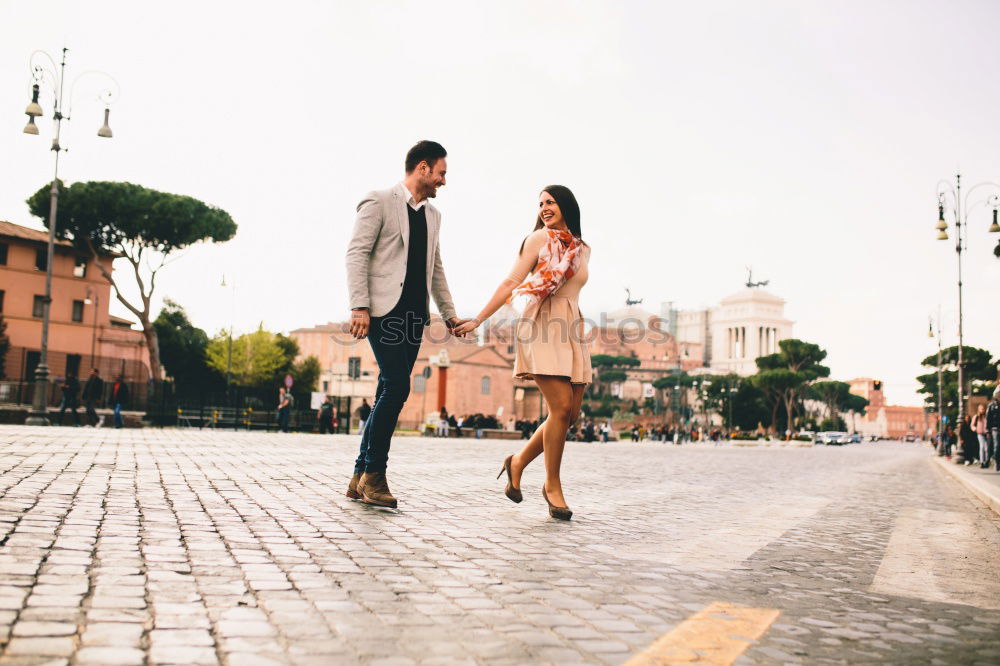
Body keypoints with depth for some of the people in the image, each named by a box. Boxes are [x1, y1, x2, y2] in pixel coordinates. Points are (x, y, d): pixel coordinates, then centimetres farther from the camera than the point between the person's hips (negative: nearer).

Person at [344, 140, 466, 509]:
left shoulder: (432, 215, 20)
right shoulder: (379, 202, -1)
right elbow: (356, 253, -7)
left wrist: (448, 313, 20)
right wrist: (359, 306, -17)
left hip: (415, 313, 7)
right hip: (384, 310, -7)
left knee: (389, 394, 4)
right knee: (396, 386, -16)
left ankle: (361, 477, 10)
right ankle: (374, 474, -5)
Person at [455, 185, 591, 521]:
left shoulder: (582, 250, 18)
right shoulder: (539, 238, 2)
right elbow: (511, 283, -2)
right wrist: (477, 320, -7)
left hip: (571, 332, 6)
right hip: (541, 329, -6)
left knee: (571, 413, 1)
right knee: (561, 407, -15)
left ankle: (519, 461, 19)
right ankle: (552, 486, 0)